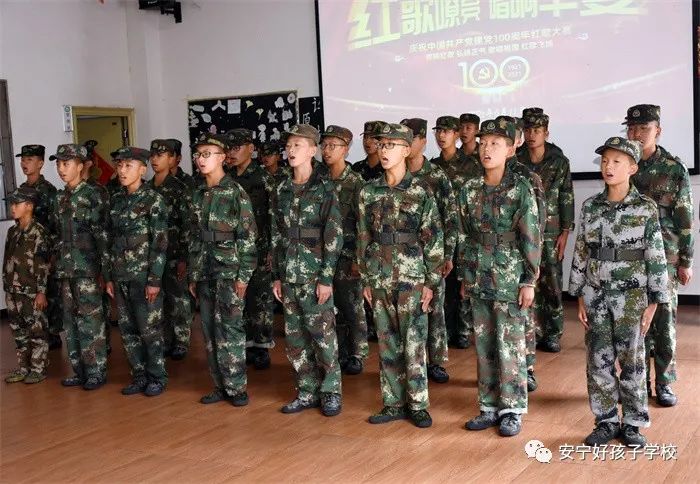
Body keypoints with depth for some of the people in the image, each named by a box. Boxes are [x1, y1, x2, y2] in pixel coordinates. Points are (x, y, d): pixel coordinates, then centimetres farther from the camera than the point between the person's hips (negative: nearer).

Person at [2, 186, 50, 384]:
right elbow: (6, 261, 15)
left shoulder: (38, 232, -9)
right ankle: (23, 367, 23)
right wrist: (6, 287, 13)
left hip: (32, 292, -7)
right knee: (18, 331, 13)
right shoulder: (12, 231, 11)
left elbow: (43, 265, -12)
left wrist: (41, 291, -15)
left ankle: (38, 369, 9)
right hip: (13, 292, 7)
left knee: (36, 331, 1)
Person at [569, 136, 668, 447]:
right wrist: (580, 296, 5)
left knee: (631, 361, 6)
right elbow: (581, 252, 7)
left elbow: (656, 257, -5)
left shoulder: (646, 208, -6)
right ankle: (606, 421, 19)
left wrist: (653, 303, -7)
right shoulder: (591, 206, 3)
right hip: (596, 294, 3)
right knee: (598, 359, 6)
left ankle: (632, 424, 19)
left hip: (630, 295, -3)